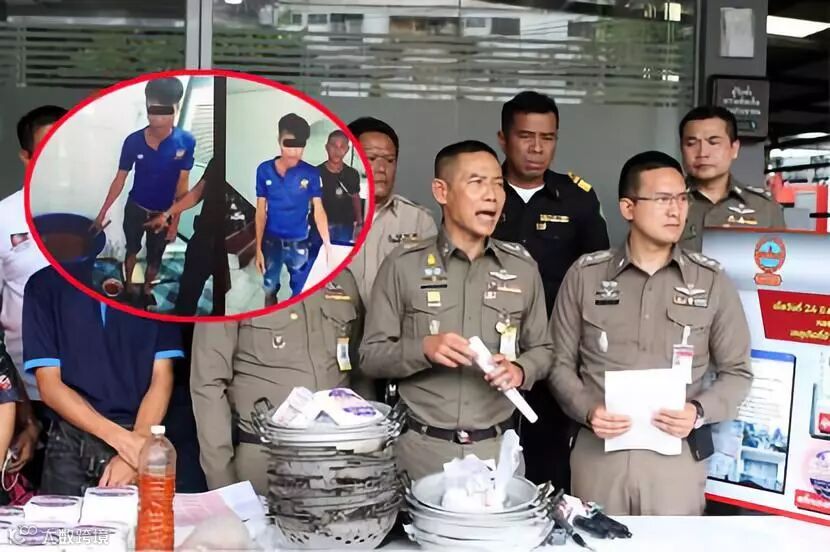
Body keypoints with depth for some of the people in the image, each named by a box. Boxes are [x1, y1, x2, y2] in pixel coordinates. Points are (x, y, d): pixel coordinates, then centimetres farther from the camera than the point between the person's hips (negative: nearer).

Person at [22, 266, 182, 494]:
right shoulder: (45, 285, 1)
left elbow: (162, 378, -1)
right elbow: (49, 384, -3)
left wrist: (137, 446, -15)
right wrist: (120, 438, -15)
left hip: (141, 439, 0)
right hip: (71, 445, 1)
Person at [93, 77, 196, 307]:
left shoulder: (186, 141, -23)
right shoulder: (133, 141, -21)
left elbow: (182, 184, -15)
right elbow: (120, 178, -9)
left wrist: (175, 220, -11)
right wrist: (103, 211, -5)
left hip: (163, 213, 0)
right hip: (135, 209, 0)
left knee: (155, 257, 19)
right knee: (132, 249, 23)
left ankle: (147, 290, 45)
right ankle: (128, 286, 47)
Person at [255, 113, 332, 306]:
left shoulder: (311, 173, -12)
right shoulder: (264, 170, -9)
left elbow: (318, 211, -9)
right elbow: (261, 212, -3)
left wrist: (327, 246, -17)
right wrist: (258, 248, -4)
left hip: (299, 243, -1)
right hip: (271, 242, 1)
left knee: (299, 293, 12)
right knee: (270, 290, 20)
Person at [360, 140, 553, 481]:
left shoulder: (522, 267, 4)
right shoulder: (403, 265, -4)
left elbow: (541, 349, 11)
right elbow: (370, 356, -2)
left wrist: (520, 371, -10)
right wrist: (423, 349, -20)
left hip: (497, 447, 2)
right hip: (422, 447, -2)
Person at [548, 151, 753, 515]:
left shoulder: (712, 281, 2)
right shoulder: (585, 275, 2)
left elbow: (737, 372, 7)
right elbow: (561, 362, 6)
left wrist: (699, 412, -11)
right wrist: (588, 411, -11)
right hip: (598, 451, 0)